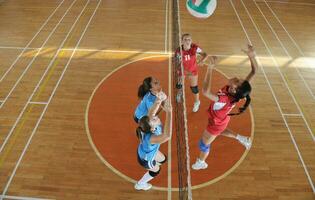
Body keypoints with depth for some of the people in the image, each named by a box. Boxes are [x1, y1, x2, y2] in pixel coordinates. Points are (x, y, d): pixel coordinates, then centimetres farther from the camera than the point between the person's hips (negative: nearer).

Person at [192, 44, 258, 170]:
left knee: (204, 144, 20)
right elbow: (253, 72, -21)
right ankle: (242, 139, 44)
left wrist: (210, 68, -63)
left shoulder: (225, 99, -47)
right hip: (221, 120, 7)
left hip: (216, 123, -7)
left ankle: (201, 163, 49)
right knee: (219, 131, 41)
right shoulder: (239, 90, -29)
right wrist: (251, 56, -37)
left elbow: (205, 92, -63)